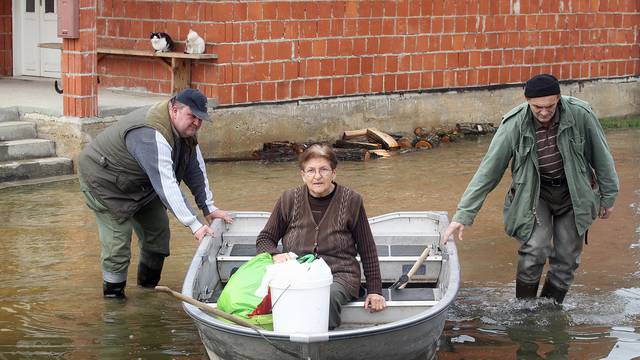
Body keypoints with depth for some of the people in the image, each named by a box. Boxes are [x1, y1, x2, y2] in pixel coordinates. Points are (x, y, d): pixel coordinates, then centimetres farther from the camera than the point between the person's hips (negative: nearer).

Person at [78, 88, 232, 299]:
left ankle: (149, 286, 25)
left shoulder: (185, 130, -8)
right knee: (118, 239, -15)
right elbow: (166, 184, -43)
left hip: (141, 185, 9)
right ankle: (113, 294, 0)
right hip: (104, 181, -9)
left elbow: (196, 170, 0)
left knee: (158, 230, 9)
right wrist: (194, 225, -45)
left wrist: (209, 208, -6)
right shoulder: (152, 135, -38)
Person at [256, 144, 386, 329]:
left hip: (339, 274, -1)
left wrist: (374, 290, 8)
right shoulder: (289, 199, 7)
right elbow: (264, 239, 15)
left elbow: (368, 250, 10)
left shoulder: (351, 200, 3)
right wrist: (275, 255, -8)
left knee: (328, 297, -36)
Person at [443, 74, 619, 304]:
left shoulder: (580, 115, -21)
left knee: (567, 259, 4)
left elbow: (601, 156, -5)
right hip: (534, 192, -1)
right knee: (534, 250, -19)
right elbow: (488, 170, -19)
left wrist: (608, 196, 3)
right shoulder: (514, 124, -22)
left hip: (573, 193, 2)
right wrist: (463, 215, -22)